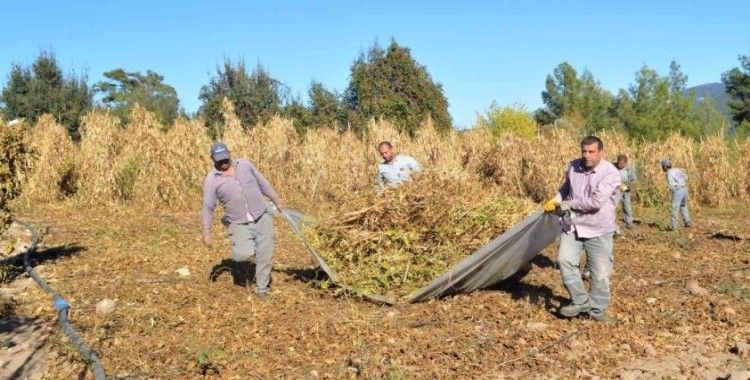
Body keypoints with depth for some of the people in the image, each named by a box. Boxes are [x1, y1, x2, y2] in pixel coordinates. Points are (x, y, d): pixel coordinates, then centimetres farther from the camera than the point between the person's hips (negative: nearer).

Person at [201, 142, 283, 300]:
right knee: (242, 255, -21)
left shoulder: (244, 164, 1)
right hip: (240, 225, -2)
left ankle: (262, 288, 22)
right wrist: (206, 232, -6)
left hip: (262, 218, 2)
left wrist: (277, 201, 18)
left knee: (265, 256, 2)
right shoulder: (212, 179, -6)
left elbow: (262, 183, 12)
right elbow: (208, 207, -2)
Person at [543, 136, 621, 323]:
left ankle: (597, 309, 22)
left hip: (598, 230, -4)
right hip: (572, 225, 4)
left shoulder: (610, 173, -18)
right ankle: (580, 301, 4)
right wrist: (555, 200, 4)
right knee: (565, 260, -12)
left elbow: (596, 202, -27)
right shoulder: (573, 167, 0)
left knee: (600, 271, 4)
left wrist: (569, 204, -18)